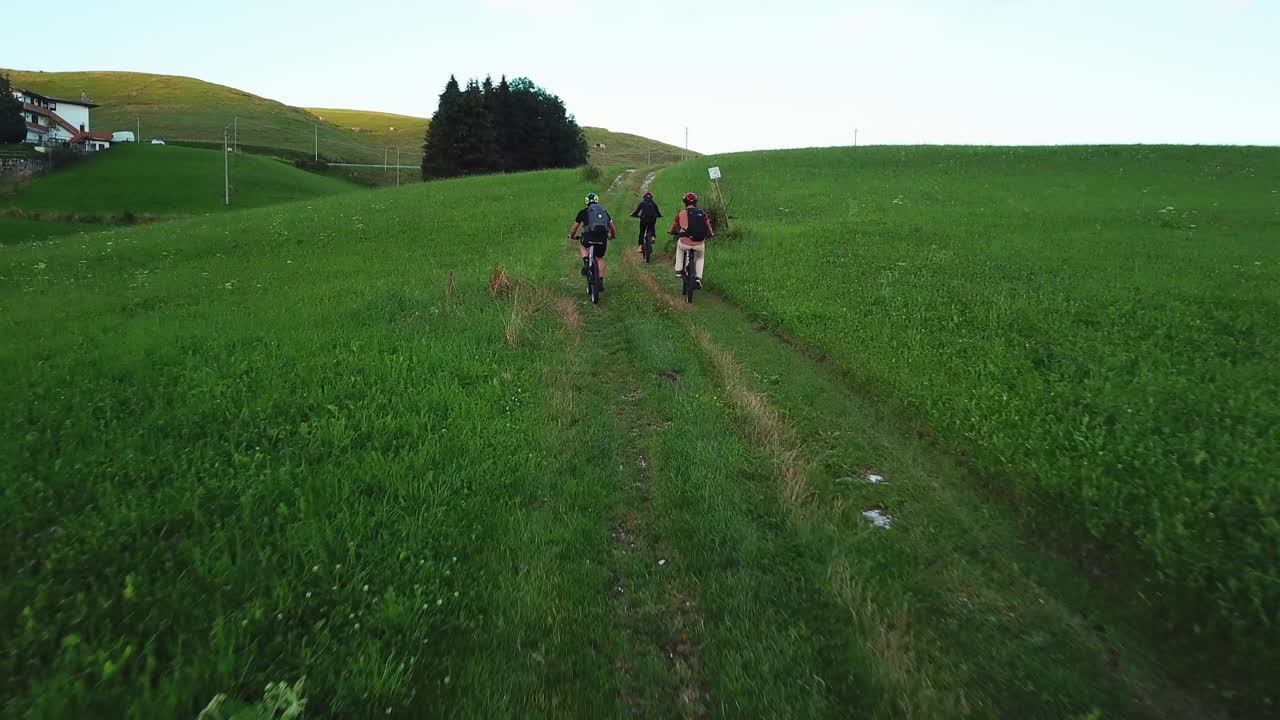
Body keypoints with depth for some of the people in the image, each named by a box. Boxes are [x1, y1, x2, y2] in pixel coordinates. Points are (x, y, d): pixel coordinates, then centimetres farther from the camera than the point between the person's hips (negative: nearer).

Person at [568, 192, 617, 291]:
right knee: (600, 258, 22)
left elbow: (574, 228, 21)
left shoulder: (583, 212, 15)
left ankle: (585, 263, 10)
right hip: (602, 239, 2)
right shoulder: (604, 211, 22)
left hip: (589, 237, -2)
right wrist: (612, 236, 47)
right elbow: (613, 228, 28)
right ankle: (601, 282, 13)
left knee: (583, 246, 33)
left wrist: (572, 236, 41)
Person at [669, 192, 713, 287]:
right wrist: (711, 234, 41)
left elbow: (674, 228, 18)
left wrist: (671, 232, 41)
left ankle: (679, 270, 32)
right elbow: (709, 227, 18)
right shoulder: (703, 213, 5)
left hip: (685, 244, -1)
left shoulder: (681, 214, 1)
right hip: (699, 245, 1)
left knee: (679, 245, 35)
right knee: (700, 258, 33)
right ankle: (698, 277, 16)